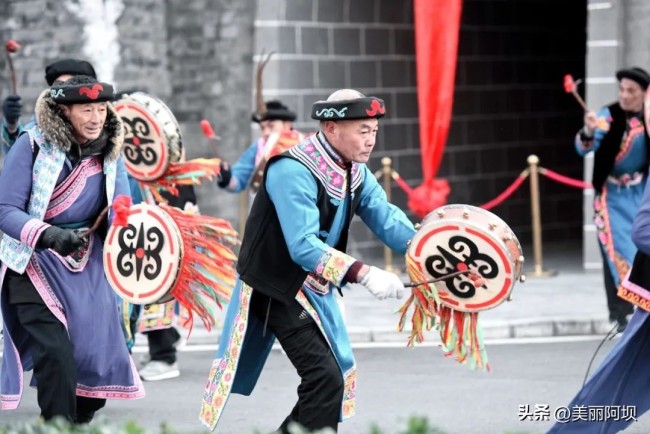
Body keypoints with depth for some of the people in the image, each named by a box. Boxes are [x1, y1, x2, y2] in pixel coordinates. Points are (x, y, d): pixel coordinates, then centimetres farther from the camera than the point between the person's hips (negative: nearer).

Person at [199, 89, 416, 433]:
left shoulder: (355, 172, 1)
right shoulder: (293, 171, -27)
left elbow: (386, 218, -9)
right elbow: (303, 247, -35)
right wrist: (363, 274, -42)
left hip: (313, 289, 9)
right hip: (275, 290, -9)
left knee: (334, 376, 15)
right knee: (325, 378, -17)